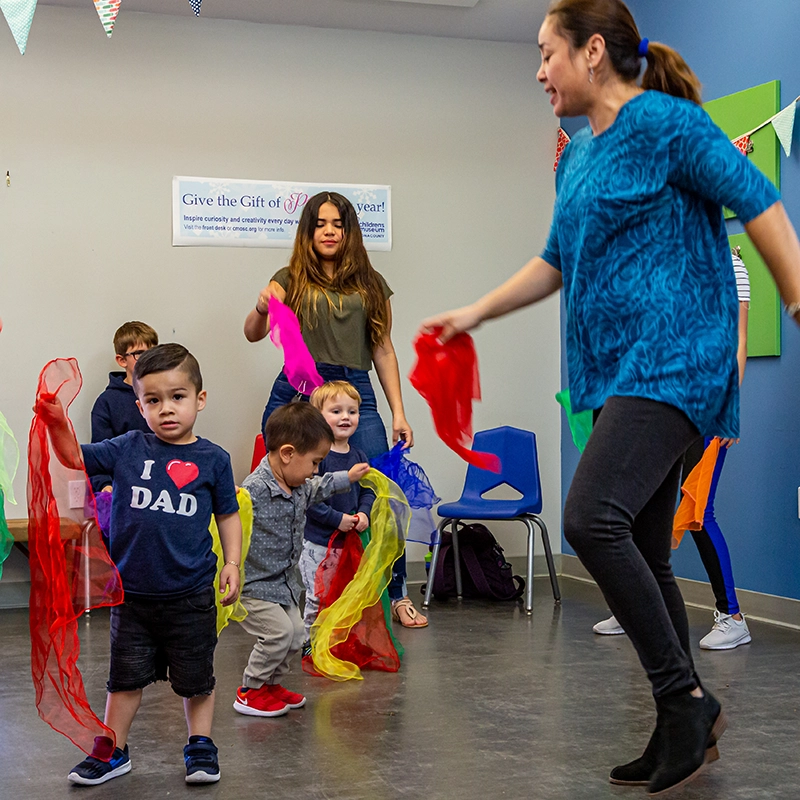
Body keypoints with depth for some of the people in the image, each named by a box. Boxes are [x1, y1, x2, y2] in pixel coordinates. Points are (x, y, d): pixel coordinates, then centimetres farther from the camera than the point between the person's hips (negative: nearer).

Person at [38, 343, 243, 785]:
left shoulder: (213, 459, -3)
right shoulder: (128, 449, -1)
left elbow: (228, 515, 5)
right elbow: (74, 458, -2)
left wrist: (232, 562, -4)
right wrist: (57, 423, -20)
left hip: (191, 595, -1)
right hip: (132, 594, 2)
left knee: (195, 679, 12)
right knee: (125, 677, 14)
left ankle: (200, 746, 31)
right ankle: (111, 752, 28)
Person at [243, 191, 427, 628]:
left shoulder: (370, 284, 17)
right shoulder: (291, 279, 11)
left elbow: (383, 350, 16)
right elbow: (253, 333, -1)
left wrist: (398, 412, 8)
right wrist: (261, 310, -24)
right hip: (297, 393, -1)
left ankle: (398, 595, 6)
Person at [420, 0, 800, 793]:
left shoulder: (663, 122, -7)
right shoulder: (576, 157, 18)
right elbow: (556, 263, 29)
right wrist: (474, 313, 28)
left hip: (671, 360, -9)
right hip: (617, 370, 9)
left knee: (593, 519, -23)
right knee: (642, 553, 8)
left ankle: (686, 698, -9)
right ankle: (683, 731, 18)